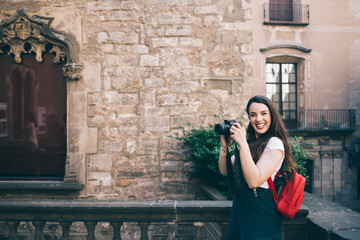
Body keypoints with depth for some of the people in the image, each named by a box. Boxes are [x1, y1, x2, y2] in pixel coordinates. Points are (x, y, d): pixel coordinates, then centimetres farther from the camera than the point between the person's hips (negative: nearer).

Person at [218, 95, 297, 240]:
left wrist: (242, 144, -24)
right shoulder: (249, 142, 8)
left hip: (261, 214, -7)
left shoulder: (275, 143, -14)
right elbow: (225, 171, 7)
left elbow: (254, 181, -25)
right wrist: (225, 145, -9)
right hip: (239, 209, 7)